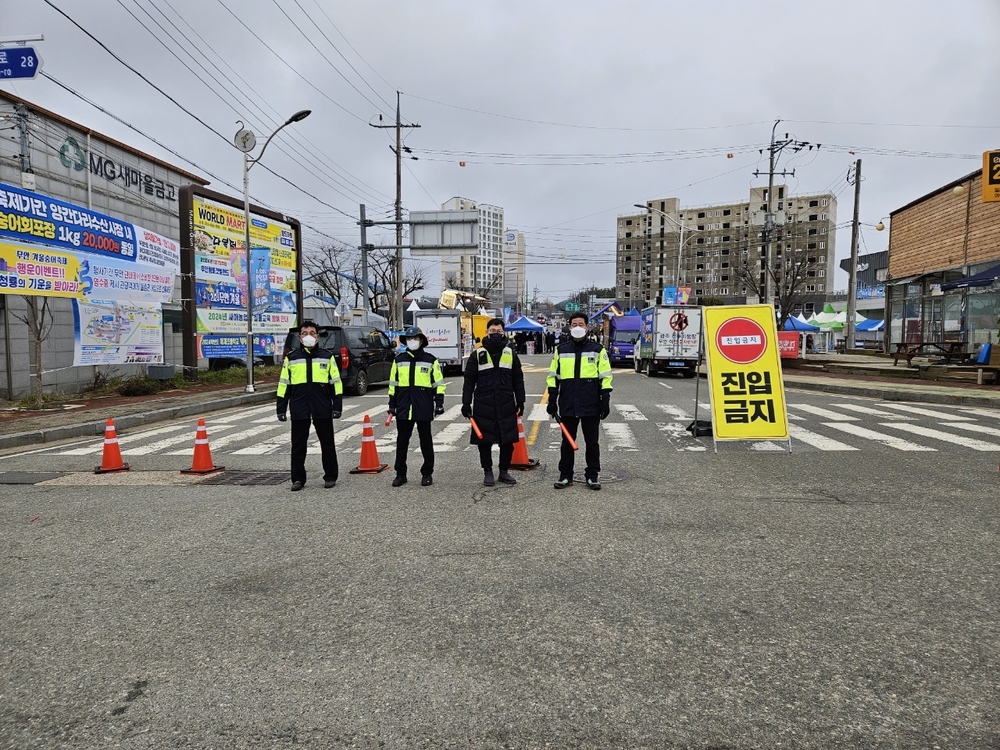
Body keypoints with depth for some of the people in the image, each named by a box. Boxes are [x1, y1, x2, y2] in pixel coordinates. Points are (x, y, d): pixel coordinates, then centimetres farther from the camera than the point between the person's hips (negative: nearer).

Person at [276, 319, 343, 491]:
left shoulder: (327, 356, 5)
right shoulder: (291, 357, 7)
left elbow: (336, 382, 5)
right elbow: (284, 384, 9)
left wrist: (337, 406, -2)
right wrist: (281, 408, 4)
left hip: (323, 408, -1)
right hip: (299, 409, 1)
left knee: (327, 443, 6)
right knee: (298, 445, 6)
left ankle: (331, 477, 19)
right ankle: (298, 479, 17)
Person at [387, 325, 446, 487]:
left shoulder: (430, 360, 2)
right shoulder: (399, 360, 9)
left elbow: (439, 383, 3)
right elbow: (393, 383, 12)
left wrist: (439, 403, -3)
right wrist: (392, 404, 9)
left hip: (424, 407, -2)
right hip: (403, 407, 2)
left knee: (426, 441, 7)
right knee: (401, 441, 7)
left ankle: (427, 474, 17)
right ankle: (400, 474, 17)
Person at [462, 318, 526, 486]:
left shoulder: (511, 354, 7)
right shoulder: (477, 355, 2)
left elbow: (518, 380, 11)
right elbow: (469, 381, 2)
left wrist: (520, 401, 7)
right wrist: (466, 403, -2)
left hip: (506, 405, 2)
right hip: (483, 406, -2)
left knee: (508, 441, 6)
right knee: (485, 441, 5)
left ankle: (504, 471, 22)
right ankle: (488, 472, 19)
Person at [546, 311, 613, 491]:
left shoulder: (597, 349, 2)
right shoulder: (561, 349, 7)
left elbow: (605, 376, 2)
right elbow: (553, 376, 10)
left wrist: (605, 400, -3)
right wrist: (552, 400, 5)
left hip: (591, 406, -1)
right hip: (567, 406, 1)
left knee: (592, 442, 7)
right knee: (567, 441, 8)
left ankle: (592, 475, 18)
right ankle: (565, 475, 18)